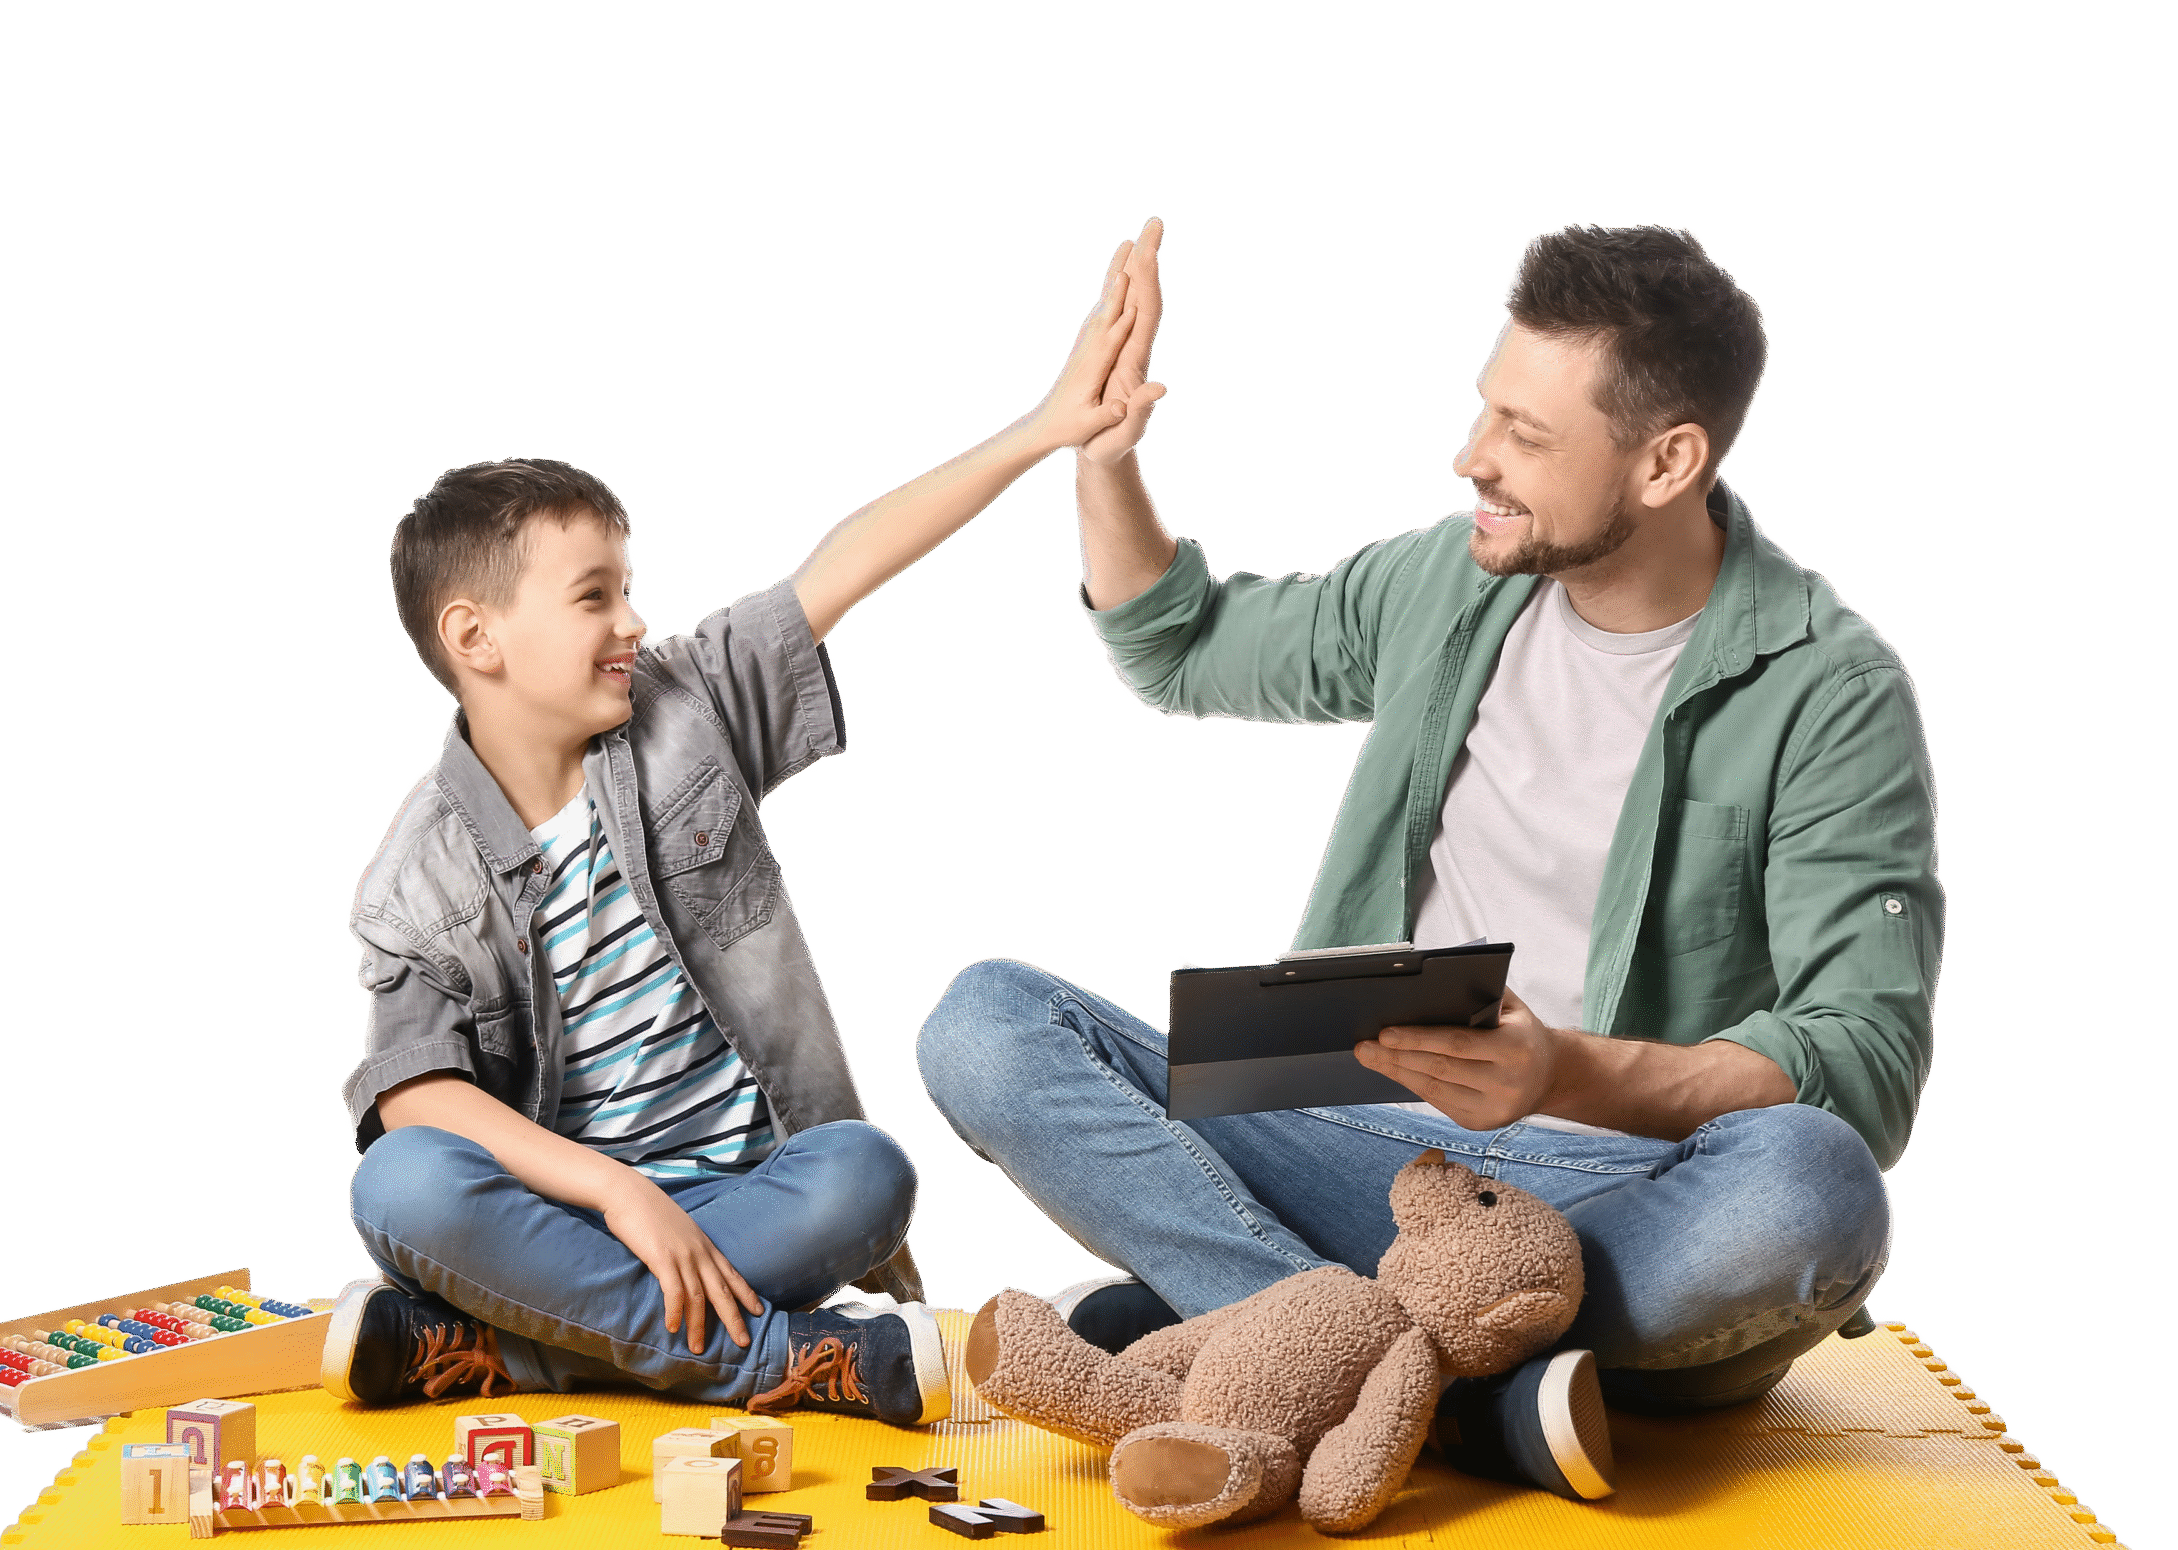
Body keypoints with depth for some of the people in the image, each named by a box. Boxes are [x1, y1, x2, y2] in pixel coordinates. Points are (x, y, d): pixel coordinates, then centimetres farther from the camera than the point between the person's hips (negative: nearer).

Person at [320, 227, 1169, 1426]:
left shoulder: (686, 708, 4)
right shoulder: (422, 878, -5)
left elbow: (852, 563, 1)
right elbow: (416, 1094, -18)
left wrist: (1044, 429, -4)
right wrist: (618, 1191, -30)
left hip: (752, 1193, 3)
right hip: (566, 1208, -2)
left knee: (869, 1173, -31)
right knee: (402, 1188, -33)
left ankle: (471, 1351, -28)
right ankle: (790, 1358, -31)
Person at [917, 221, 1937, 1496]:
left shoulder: (1828, 694, -8)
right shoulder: (1449, 584, 9)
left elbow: (1869, 1070, -16)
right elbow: (1179, 650, 26)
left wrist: (1569, 1073, -31)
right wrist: (1103, 456, 9)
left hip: (1623, 1199, -4)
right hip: (1373, 1148, 5)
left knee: (1808, 1189, -40)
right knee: (986, 1025, -15)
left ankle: (1200, 1315, -30)